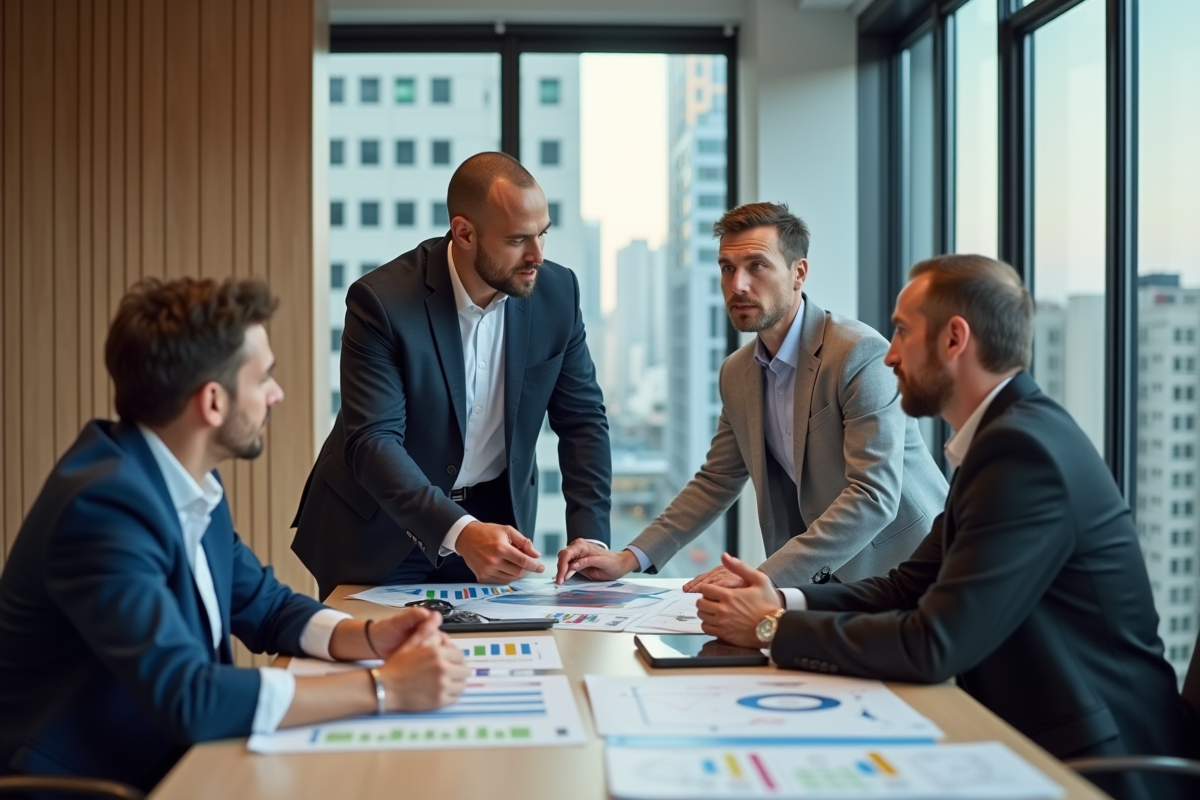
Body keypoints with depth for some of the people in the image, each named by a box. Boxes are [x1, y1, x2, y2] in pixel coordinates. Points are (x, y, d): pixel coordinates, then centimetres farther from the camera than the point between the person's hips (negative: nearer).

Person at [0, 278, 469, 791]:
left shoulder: (191, 481, 1)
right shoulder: (105, 503, -22)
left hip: (165, 767, 7)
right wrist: (383, 688, -24)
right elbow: (188, 698, -29)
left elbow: (265, 607, 14)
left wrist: (370, 638, -5)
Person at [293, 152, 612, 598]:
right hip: (380, 528, -3)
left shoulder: (556, 292, -9)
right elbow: (372, 441, -28)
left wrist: (590, 535, -14)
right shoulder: (382, 301, -23)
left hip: (494, 515, 3)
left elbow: (582, 418, -1)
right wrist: (459, 533, -41)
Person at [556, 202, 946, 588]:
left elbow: (874, 497, -24)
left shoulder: (860, 353, -18)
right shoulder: (737, 373, 5)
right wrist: (630, 558, 2)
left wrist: (764, 577, -29)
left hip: (899, 570, -5)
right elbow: (716, 481, 14)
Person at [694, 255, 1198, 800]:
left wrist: (773, 628, -16)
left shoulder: (1025, 448, -22)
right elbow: (909, 586, 9)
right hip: (1031, 736, 8)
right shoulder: (1007, 433, 9)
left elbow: (933, 644, -26)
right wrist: (783, 602, -5)